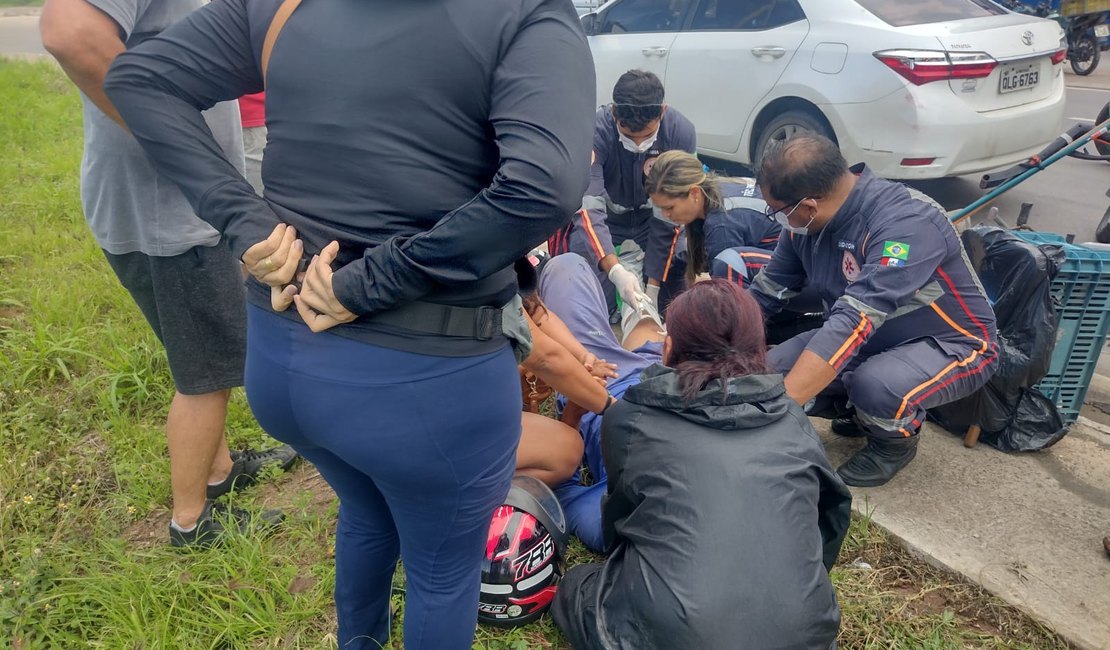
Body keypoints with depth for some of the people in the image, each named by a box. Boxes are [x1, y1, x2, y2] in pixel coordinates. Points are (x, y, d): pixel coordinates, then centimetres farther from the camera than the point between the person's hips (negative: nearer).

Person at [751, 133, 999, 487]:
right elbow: (764, 294, 0)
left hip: (952, 343, -6)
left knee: (875, 387, -37)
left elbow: (855, 322, -44)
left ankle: (896, 440, -1)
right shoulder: (806, 220, -11)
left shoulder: (907, 224, -34)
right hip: (873, 339, 7)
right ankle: (865, 413, 15)